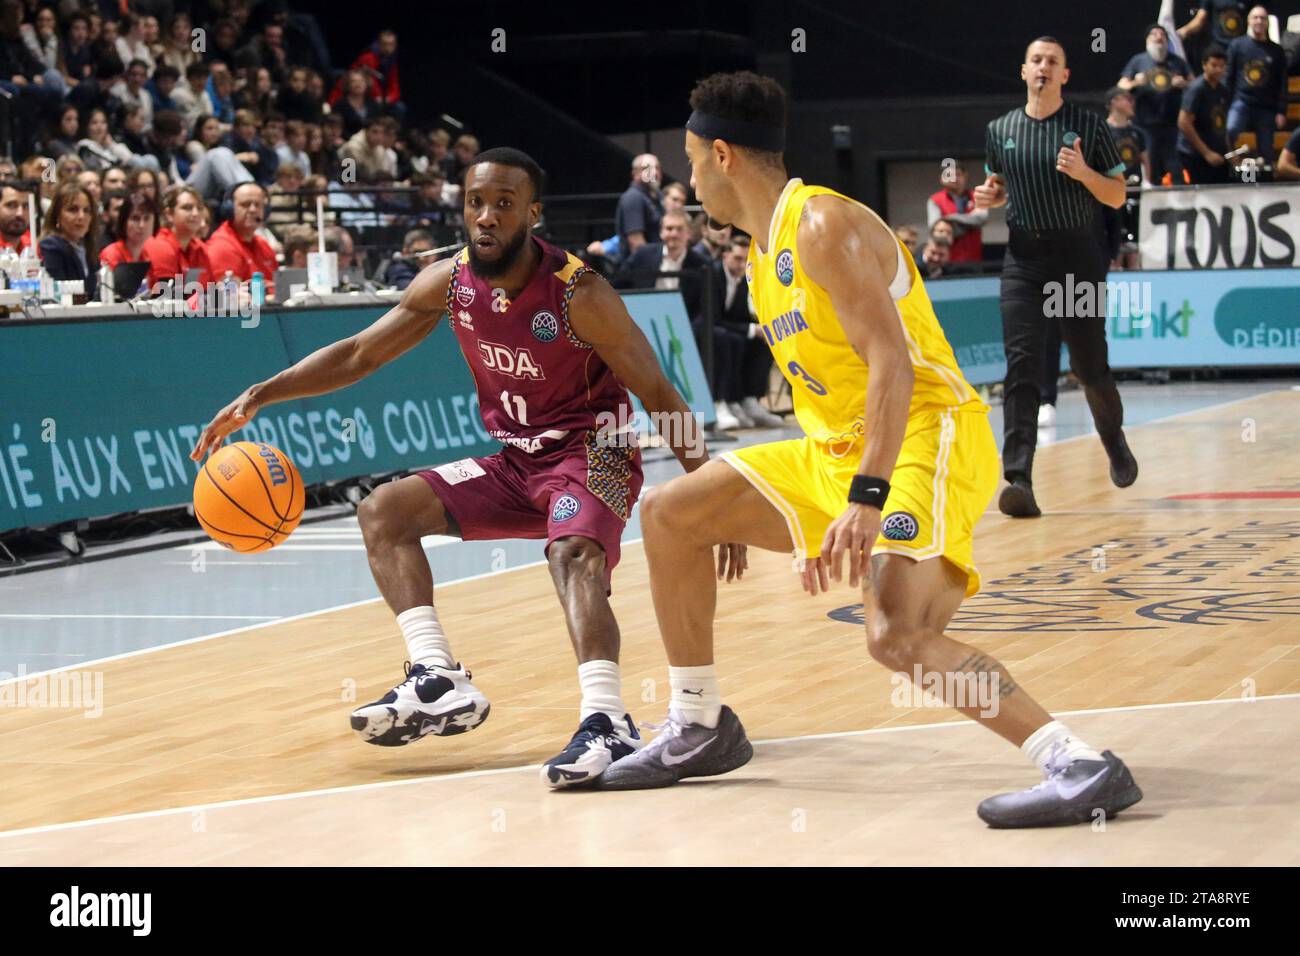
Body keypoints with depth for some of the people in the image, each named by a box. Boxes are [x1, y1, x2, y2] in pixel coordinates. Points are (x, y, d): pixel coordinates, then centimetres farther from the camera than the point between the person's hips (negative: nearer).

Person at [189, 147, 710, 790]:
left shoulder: (579, 295, -21)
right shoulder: (450, 282, -5)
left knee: (574, 554, -36)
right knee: (384, 511, -3)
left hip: (591, 455, -7)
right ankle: (439, 682, -16)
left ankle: (606, 721, -50)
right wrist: (259, 396, -3)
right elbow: (359, 354, 7)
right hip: (513, 461, 7)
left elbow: (660, 398, -17)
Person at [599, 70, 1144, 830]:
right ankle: (701, 731, 24)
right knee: (669, 516, 12)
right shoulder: (764, 248, 16)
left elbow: (892, 363, -25)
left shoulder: (824, 226, -15)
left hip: (926, 437, -10)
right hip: (838, 450, 10)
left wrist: (866, 499, -34)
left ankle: (1084, 767, -30)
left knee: (898, 634, -31)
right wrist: (748, 508, 27)